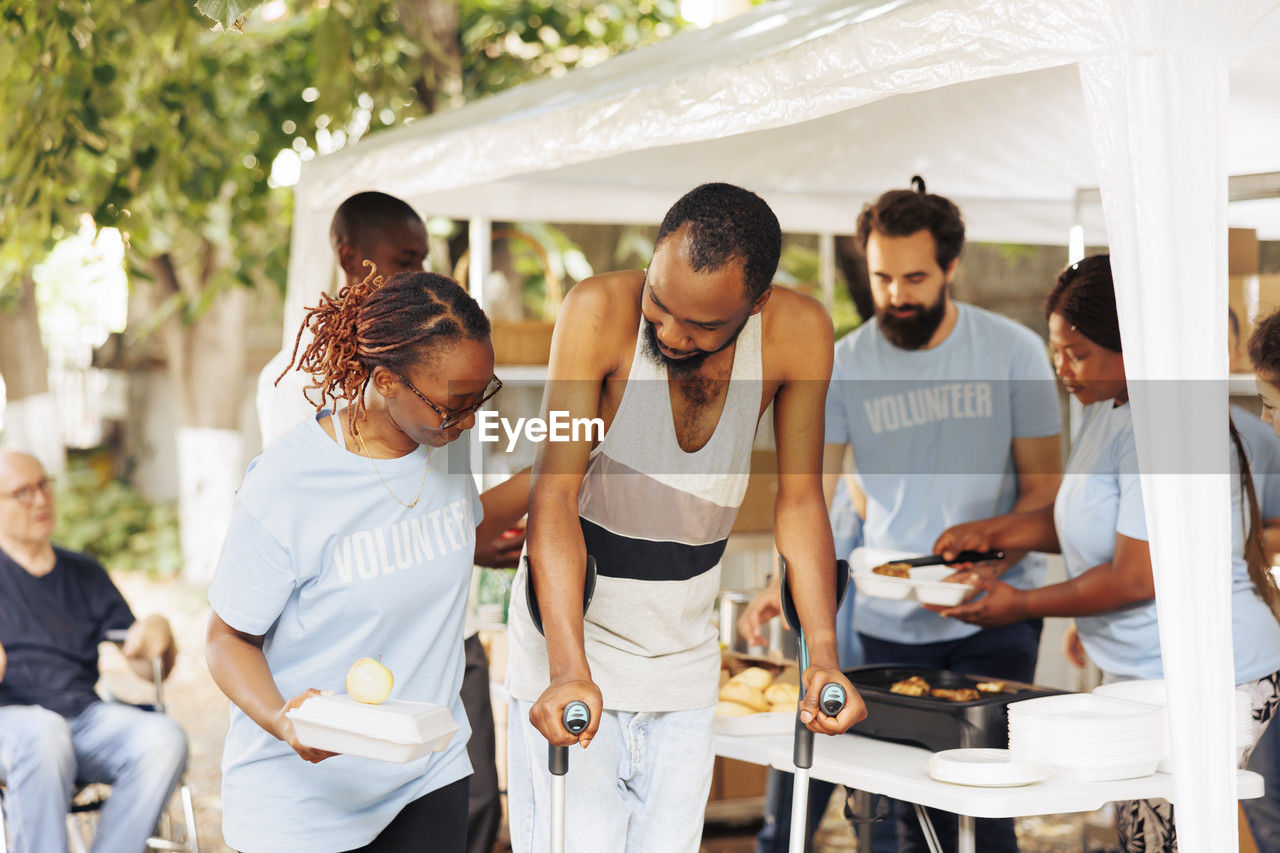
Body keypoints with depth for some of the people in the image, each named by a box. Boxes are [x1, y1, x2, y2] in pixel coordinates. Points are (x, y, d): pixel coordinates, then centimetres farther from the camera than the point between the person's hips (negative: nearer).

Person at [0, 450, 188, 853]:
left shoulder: (85, 574, 22)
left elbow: (153, 670, 19)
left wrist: (159, 630, -4)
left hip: (85, 717, 4)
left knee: (166, 738, -27)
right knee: (44, 733, -39)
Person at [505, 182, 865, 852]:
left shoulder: (799, 333, -13)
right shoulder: (599, 312, -22)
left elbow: (800, 502, -4)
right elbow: (554, 495, -24)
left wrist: (824, 654, -15)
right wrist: (568, 667, -34)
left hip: (685, 654, 3)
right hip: (572, 631, -3)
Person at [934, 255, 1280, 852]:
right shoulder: (1105, 410, 13)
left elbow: (1137, 577, -21)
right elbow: (1080, 521, 27)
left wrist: (1023, 605, -10)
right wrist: (993, 531, 11)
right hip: (1141, 674, 10)